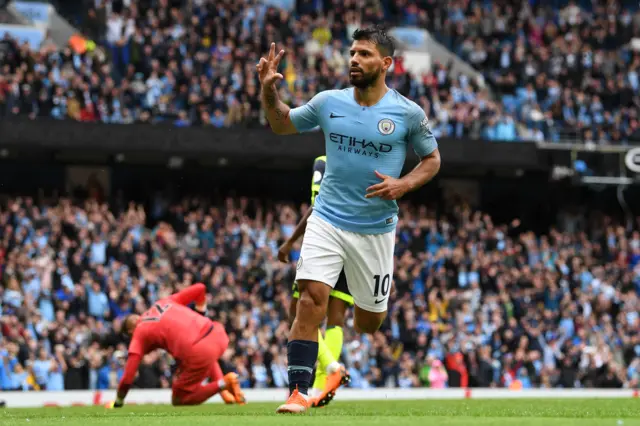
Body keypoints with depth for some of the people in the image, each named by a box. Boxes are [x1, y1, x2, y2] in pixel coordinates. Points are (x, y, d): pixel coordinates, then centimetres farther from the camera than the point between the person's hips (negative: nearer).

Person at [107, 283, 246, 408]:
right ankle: (226, 393, 22)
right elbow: (200, 288, 21)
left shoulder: (139, 334, 11)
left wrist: (118, 403, 22)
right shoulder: (164, 303, 24)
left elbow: (128, 378, 7)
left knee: (179, 400, 17)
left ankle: (223, 384, -4)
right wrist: (200, 314, 35)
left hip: (197, 353, -6)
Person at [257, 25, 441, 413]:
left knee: (371, 317, 9)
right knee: (312, 297, -19)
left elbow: (432, 159, 6)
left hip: (376, 229, 0)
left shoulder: (408, 113, -7)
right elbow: (282, 125, 15)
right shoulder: (329, 102, 0)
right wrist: (269, 91, -4)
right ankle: (299, 392, -18)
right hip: (328, 218, 0)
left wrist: (403, 185, -13)